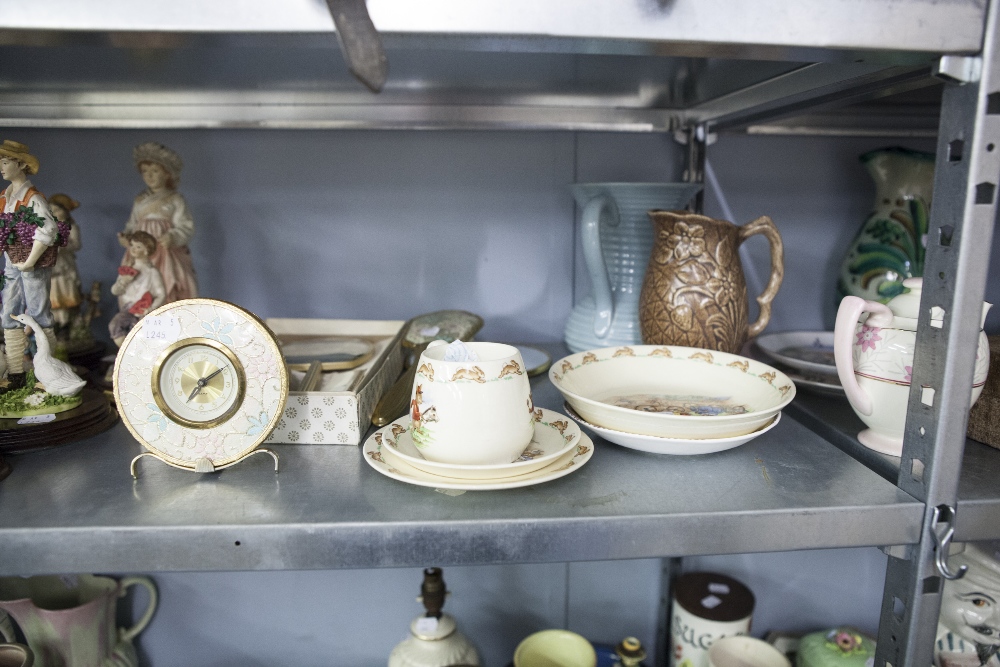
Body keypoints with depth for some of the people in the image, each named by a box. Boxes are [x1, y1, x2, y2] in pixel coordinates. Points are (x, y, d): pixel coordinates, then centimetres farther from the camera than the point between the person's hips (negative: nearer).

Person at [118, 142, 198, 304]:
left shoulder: (175, 200, 1)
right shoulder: (139, 201, 15)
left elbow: (186, 227, -5)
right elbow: (132, 225, 21)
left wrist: (172, 237, -23)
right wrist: (125, 237, 1)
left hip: (167, 254, -4)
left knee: (169, 292, -11)